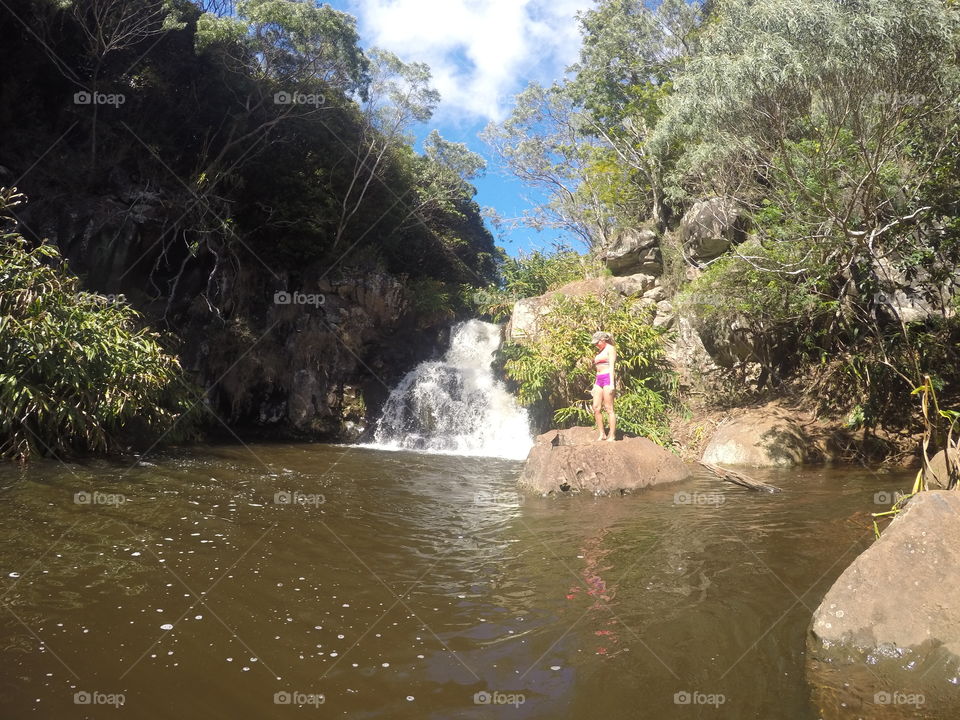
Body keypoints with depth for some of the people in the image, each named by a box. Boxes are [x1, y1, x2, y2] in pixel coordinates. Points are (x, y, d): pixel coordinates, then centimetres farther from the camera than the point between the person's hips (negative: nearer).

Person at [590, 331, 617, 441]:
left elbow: (611, 366, -11)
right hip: (599, 380, 8)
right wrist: (595, 386, 21)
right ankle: (602, 434, 6)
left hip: (608, 378, -8)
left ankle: (612, 436, -6)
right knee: (596, 408, 1)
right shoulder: (600, 351, 24)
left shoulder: (610, 349, -1)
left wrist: (611, 384, -19)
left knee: (609, 408, -8)